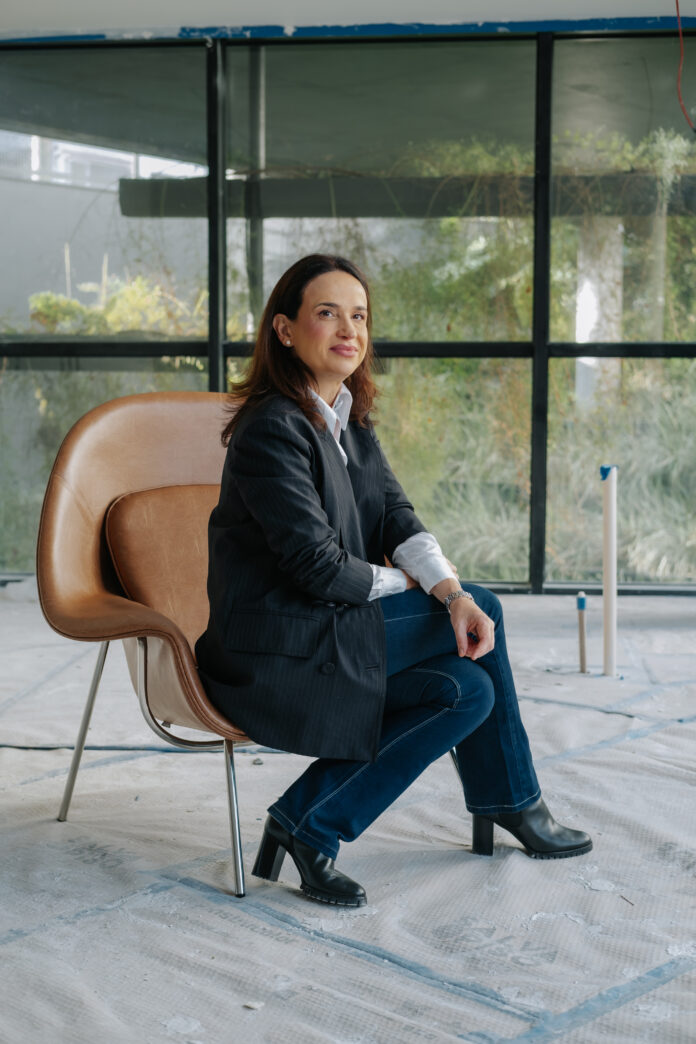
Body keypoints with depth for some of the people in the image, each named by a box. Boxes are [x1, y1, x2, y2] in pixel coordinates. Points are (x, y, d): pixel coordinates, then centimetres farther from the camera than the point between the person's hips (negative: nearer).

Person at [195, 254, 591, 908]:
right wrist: (401, 584, -3)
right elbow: (319, 567, -21)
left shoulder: (348, 416, 10)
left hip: (322, 628, 9)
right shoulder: (273, 429, -19)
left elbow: (395, 518, 4)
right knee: (481, 615, -9)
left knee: (469, 689, -3)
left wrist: (450, 590, -13)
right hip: (274, 654, -9)